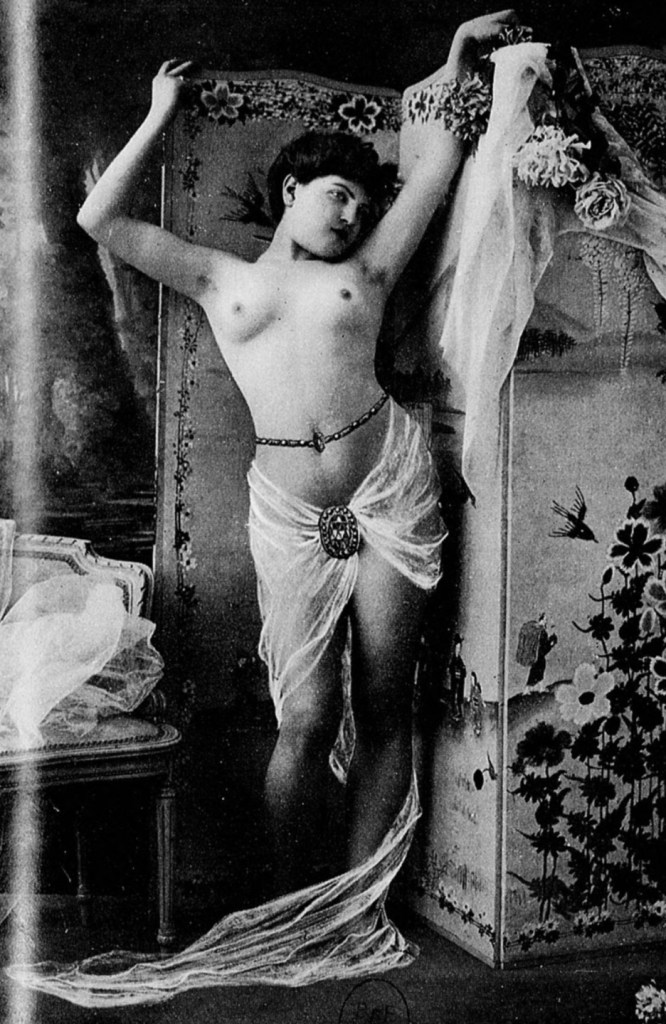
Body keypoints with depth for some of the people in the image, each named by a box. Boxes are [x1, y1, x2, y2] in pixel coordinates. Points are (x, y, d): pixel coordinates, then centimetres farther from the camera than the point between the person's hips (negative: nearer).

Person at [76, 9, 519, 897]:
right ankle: (289, 908, 12)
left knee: (384, 711, 3)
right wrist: (161, 118, 13)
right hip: (291, 513, -1)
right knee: (307, 721, -4)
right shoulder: (220, 280, 14)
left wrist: (459, 63, 17)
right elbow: (101, 221, 8)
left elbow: (438, 172, 16)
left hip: (389, 488, 1)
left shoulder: (365, 273, 15)